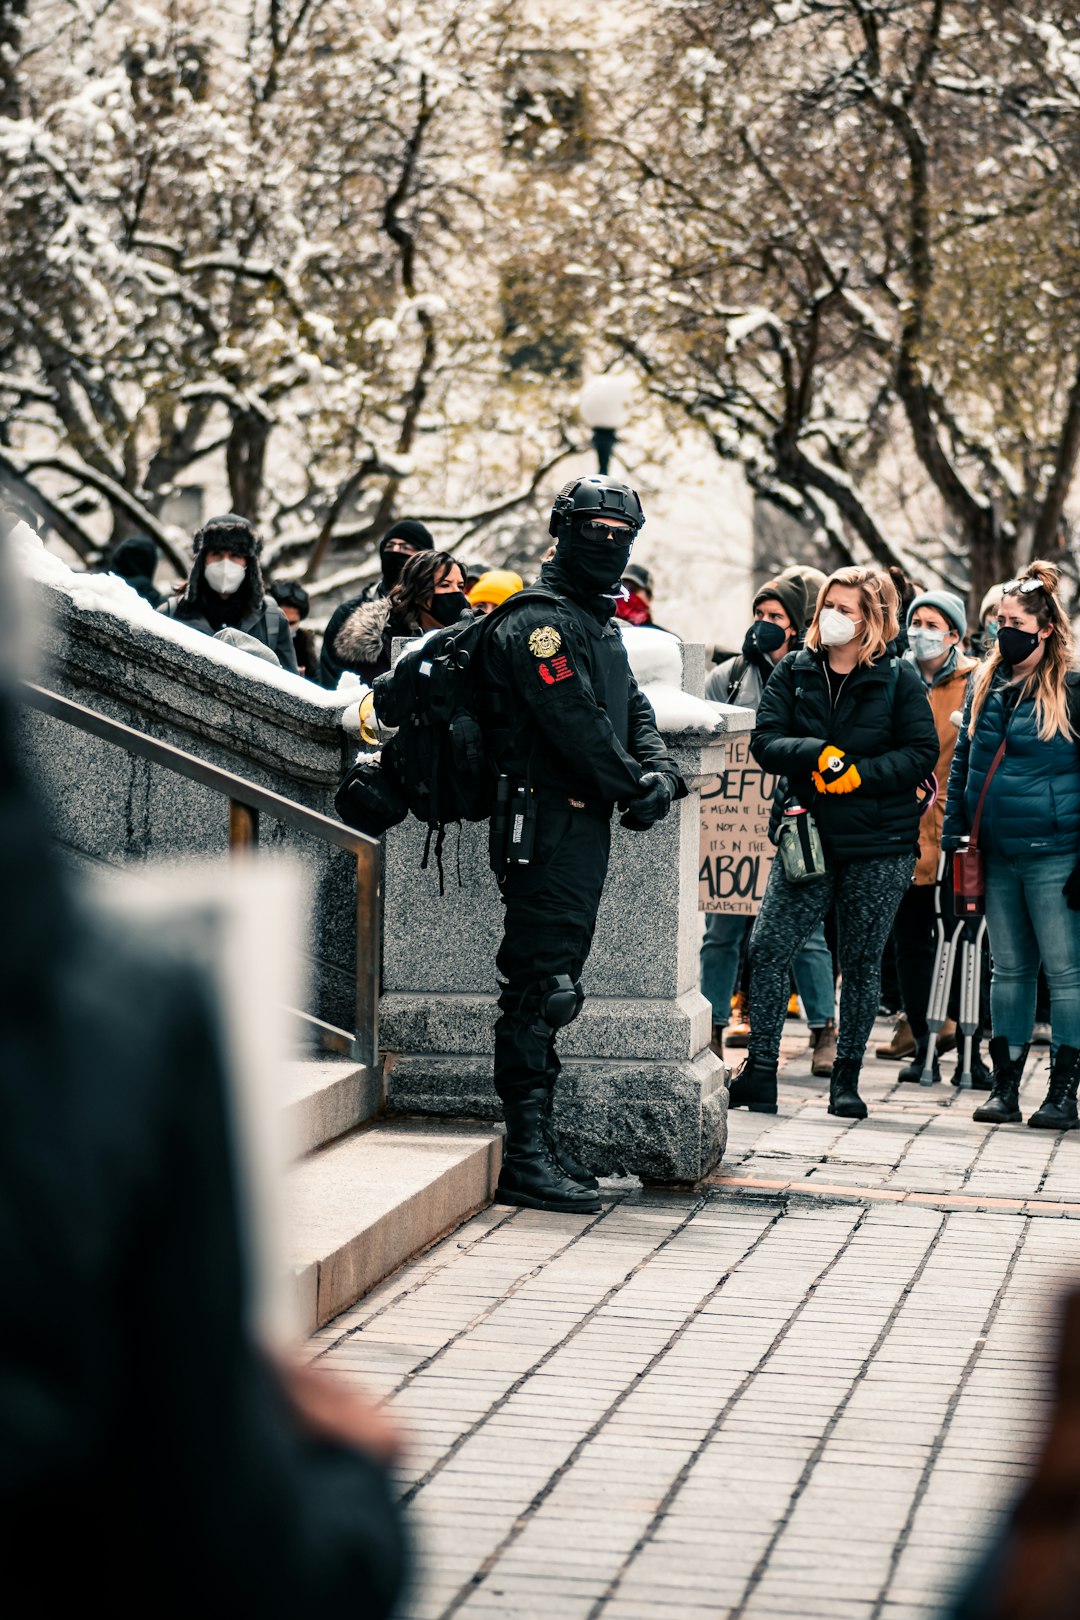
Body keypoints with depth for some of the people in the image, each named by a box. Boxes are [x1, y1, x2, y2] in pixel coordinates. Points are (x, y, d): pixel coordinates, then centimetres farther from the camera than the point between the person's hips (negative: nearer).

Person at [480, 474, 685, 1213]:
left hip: (585, 825, 10)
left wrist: (660, 770, -2)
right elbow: (578, 727, -19)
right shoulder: (540, 623, -12)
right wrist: (634, 790, -9)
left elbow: (633, 709, 17)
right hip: (548, 825, -10)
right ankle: (525, 1157, -10)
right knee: (540, 985, -11)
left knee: (554, 985, 14)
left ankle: (540, 1138, 21)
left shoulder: (600, 623, 20)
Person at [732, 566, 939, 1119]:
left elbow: (923, 752, -6)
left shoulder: (898, 679, -1)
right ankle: (759, 1072, -3)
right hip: (808, 836, 2)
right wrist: (818, 754, -20)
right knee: (767, 949, -8)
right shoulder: (793, 672, 6)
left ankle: (847, 1077, 16)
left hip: (879, 845, -2)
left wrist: (860, 773, -17)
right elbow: (765, 741, -3)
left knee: (862, 963, 5)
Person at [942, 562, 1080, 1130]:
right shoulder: (986, 685, 11)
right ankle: (1005, 1087, 16)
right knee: (1008, 969, 11)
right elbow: (962, 763, 18)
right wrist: (952, 837, 12)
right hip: (996, 855, 6)